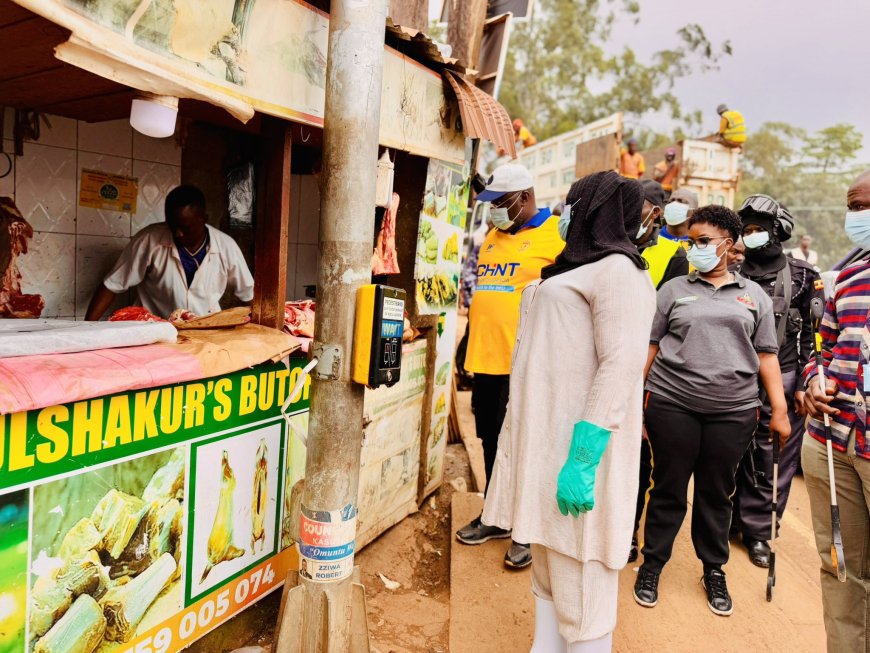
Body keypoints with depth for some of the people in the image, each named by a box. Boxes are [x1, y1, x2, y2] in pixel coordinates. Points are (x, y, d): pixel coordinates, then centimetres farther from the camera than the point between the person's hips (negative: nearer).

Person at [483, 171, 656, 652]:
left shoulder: (618, 270, -9)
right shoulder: (577, 267, 21)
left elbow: (621, 365, -20)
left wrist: (583, 459, -27)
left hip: (575, 448, -9)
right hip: (543, 440, 9)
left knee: (576, 577, -2)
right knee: (546, 568, 14)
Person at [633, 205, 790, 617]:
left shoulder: (754, 295, 10)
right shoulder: (674, 289, 6)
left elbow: (766, 355, 10)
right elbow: (649, 346, 5)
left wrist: (779, 409, 4)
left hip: (733, 410, 1)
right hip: (671, 405, -1)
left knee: (717, 492, 12)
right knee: (668, 488, 8)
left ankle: (714, 570, 30)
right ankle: (652, 564, 24)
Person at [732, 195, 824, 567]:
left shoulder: (803, 277, 3)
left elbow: (814, 336, 1)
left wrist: (804, 385, -4)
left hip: (783, 383, -1)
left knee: (775, 460, 3)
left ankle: (758, 530, 18)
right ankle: (733, 519, 25)